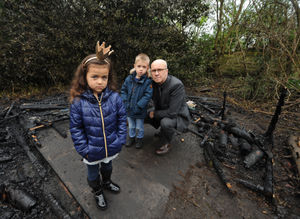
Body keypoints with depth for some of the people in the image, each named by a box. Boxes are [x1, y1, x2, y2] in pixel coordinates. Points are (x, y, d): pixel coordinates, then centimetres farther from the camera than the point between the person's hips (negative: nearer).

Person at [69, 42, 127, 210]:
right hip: (92, 151, -1)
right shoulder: (78, 101, -20)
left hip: (111, 148, 2)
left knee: (107, 167, 32)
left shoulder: (114, 97, -18)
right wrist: (84, 149, -12)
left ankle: (107, 182, 64)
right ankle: (97, 192, 57)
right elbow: (76, 128, -12)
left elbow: (122, 119, -9)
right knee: (93, 174, 27)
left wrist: (120, 141, -9)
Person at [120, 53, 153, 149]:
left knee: (139, 127, 17)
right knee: (131, 126, 24)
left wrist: (138, 106, -23)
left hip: (140, 111, -3)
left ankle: (140, 139, 42)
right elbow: (123, 90, 4)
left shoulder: (148, 81, -16)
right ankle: (131, 137, 47)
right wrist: (125, 102, -8)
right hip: (129, 109, 4)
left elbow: (148, 95, -19)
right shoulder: (129, 78, -5)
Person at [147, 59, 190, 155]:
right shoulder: (153, 83, -11)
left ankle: (166, 144, -2)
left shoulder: (177, 85, -31)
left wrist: (155, 114, -19)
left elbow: (172, 113, -32)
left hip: (178, 115, -7)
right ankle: (163, 132, 20)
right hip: (162, 110, 7)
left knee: (165, 122, -35)